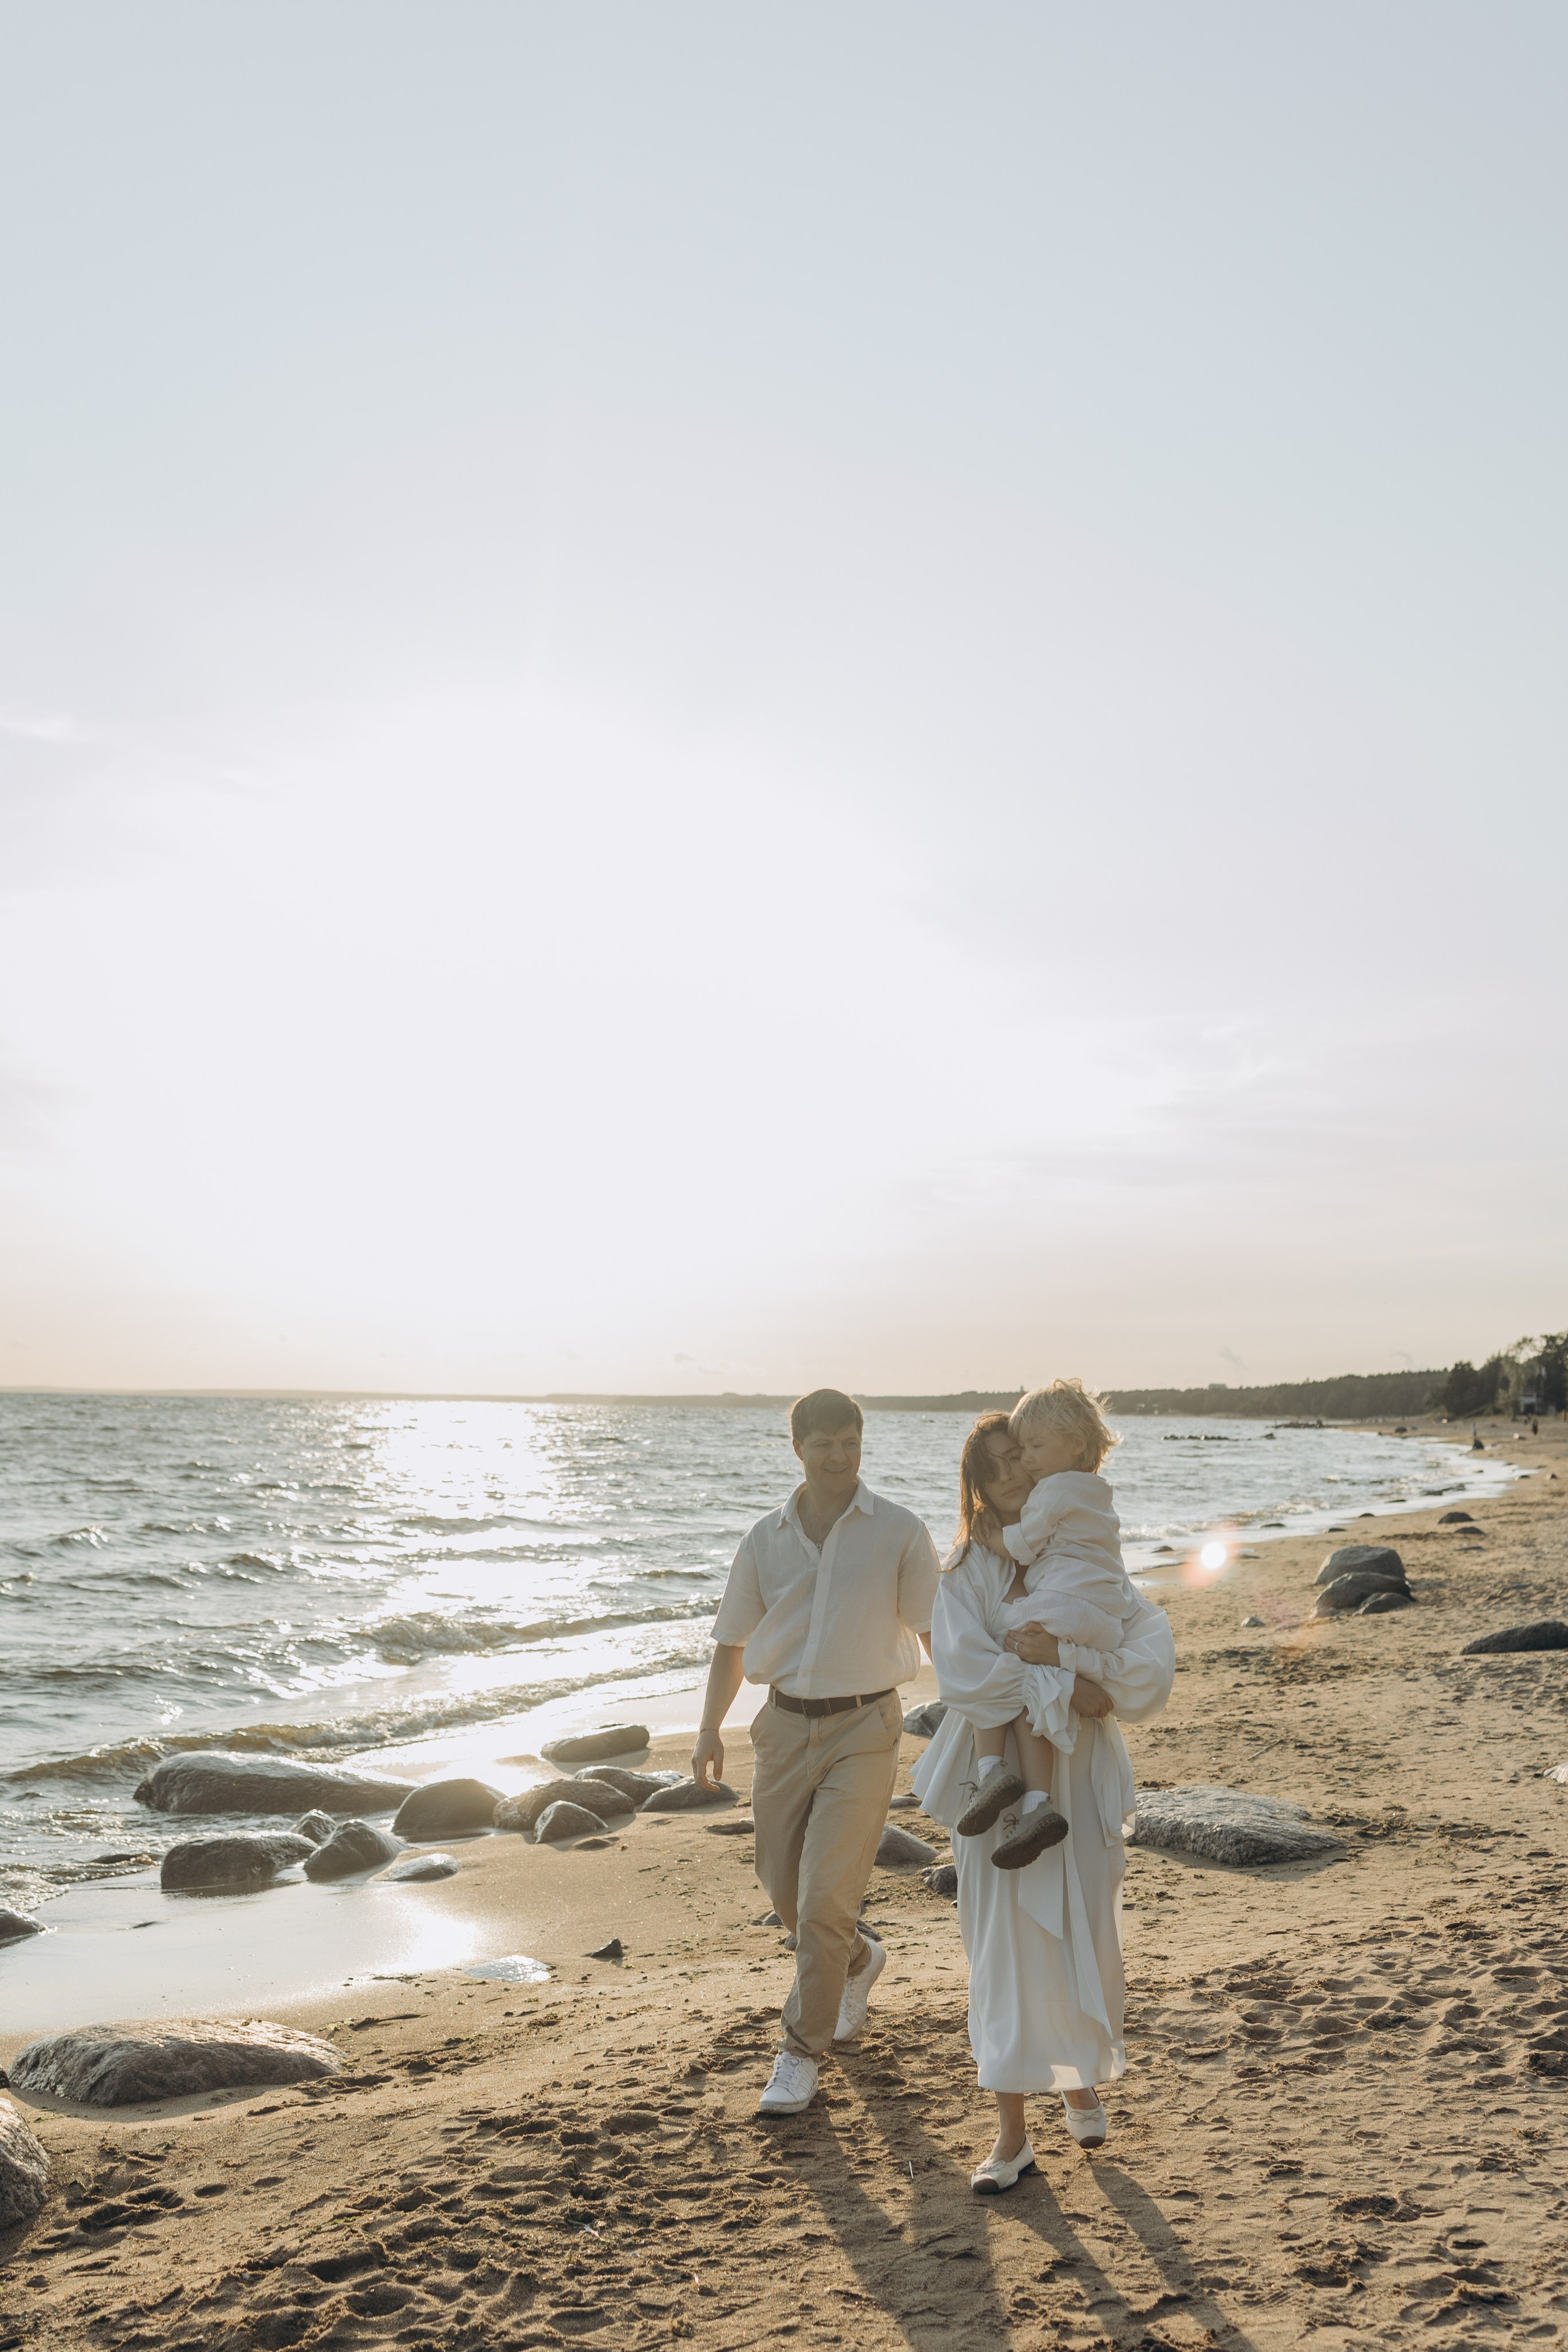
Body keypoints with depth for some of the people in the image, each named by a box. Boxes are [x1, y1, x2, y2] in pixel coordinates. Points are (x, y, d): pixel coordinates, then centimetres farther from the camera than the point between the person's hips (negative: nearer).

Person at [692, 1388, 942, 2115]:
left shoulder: (899, 1532, -6)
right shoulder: (766, 1539, 3)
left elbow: (936, 1631, -3)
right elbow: (732, 1641, 9)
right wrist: (709, 1729, -2)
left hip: (863, 1730, -4)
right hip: (785, 1727, 4)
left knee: (825, 1898, -8)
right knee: (782, 1885, 14)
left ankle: (801, 2053, 12)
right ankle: (859, 1961, 45)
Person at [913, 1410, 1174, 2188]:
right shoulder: (968, 1571, -4)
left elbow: (1151, 1645, -13)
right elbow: (965, 1672, -18)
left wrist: (1061, 1651, -24)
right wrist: (1068, 1692, -20)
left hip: (1080, 1780, 2)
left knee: (1085, 1942, 11)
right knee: (1006, 1950, 0)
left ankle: (1083, 2081, 39)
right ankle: (1012, 2135, 13)